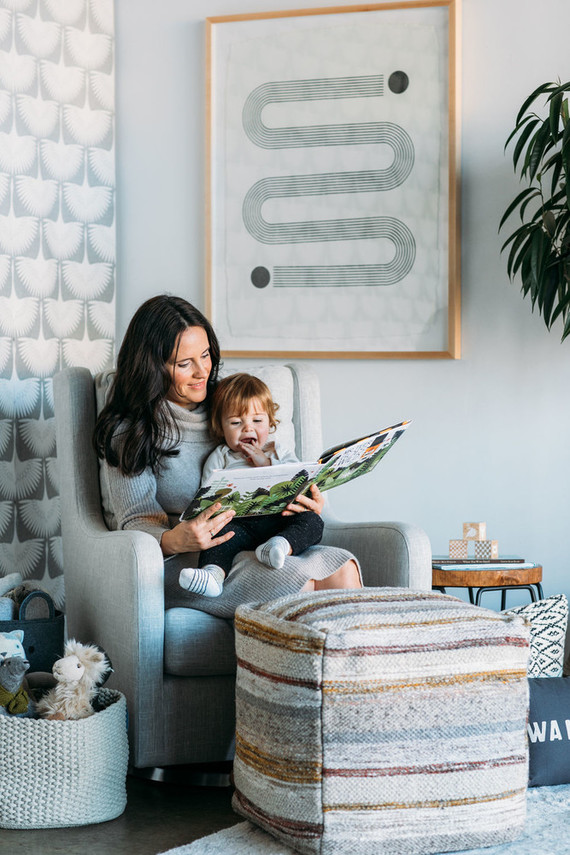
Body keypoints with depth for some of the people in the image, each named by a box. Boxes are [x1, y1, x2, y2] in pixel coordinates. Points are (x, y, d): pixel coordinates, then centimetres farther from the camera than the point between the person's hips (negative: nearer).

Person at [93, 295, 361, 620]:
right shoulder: (129, 428, -3)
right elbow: (137, 522, -10)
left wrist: (304, 504, -9)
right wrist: (174, 541, -34)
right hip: (174, 563, -5)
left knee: (342, 569, -23)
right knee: (297, 582, -31)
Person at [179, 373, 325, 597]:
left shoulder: (279, 451, 25)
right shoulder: (219, 458, 22)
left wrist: (268, 463, 1)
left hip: (277, 520, 1)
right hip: (239, 522, -1)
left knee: (312, 521, -27)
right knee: (220, 532, -33)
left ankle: (280, 546, -53)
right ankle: (212, 573, -58)